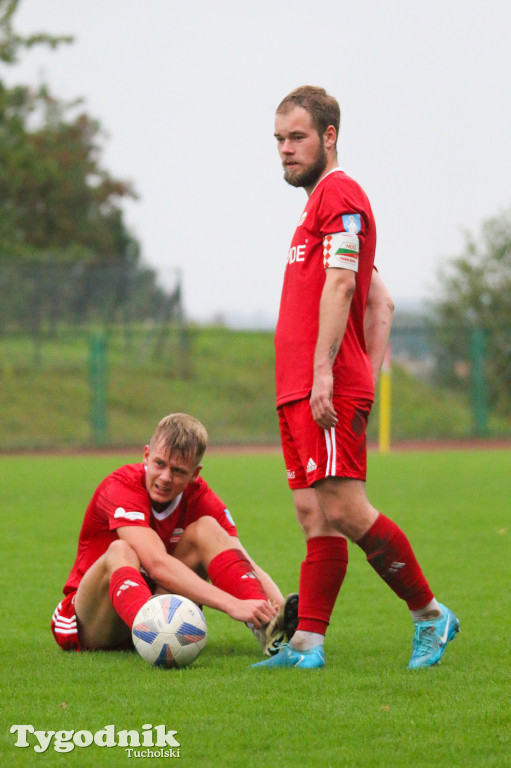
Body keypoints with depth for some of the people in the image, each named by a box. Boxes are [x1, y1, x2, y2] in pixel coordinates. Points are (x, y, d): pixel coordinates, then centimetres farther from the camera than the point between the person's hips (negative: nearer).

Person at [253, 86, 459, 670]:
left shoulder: (338, 193, -5)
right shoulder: (324, 201, 25)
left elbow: (340, 284, -16)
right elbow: (380, 302, 26)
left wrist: (325, 371, -23)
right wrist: (368, 375, 17)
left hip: (328, 391, -10)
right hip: (299, 391, 10)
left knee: (344, 511, -13)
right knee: (316, 520, 3)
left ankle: (430, 616, -3)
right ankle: (306, 643, -1)